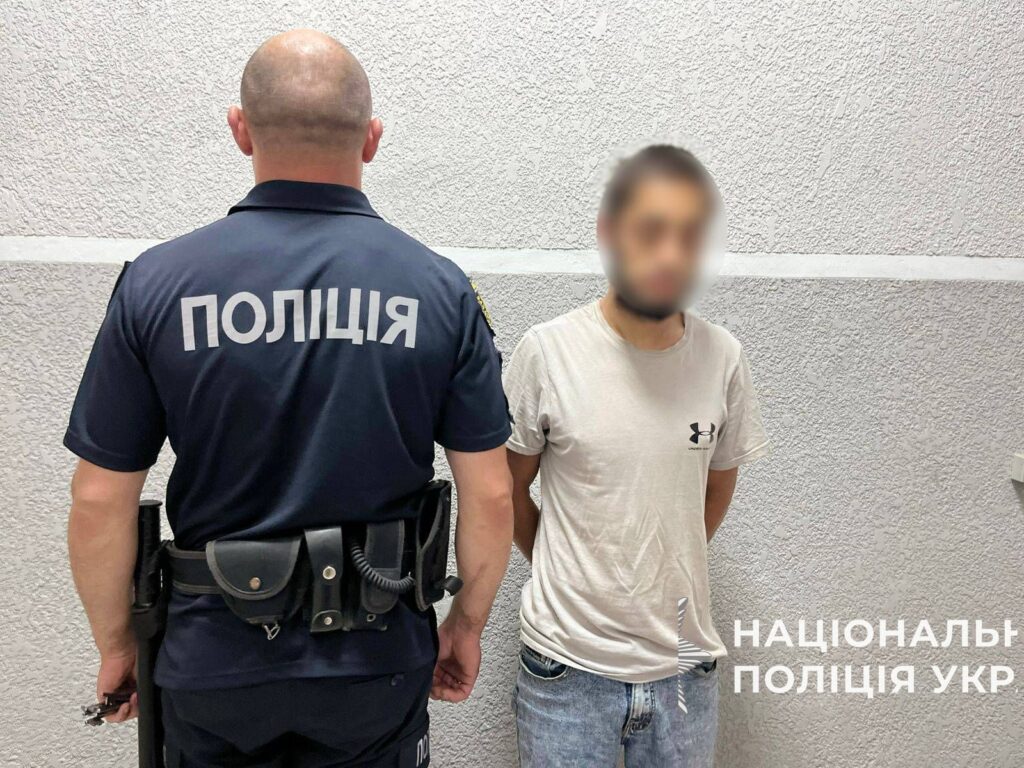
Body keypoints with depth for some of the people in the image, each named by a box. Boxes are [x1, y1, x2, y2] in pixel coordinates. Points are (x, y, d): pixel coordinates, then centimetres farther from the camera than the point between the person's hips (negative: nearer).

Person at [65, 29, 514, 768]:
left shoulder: (157, 283, -12)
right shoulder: (441, 289, -11)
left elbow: (100, 502, -7)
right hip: (378, 660, 1)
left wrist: (115, 641, 9)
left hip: (215, 660, 0)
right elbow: (490, 496, -9)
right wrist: (467, 624, 7)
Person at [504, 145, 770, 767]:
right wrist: (565, 575, 6)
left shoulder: (723, 358, -6)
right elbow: (509, 491, -1)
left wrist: (665, 572, 10)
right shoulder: (547, 351, -14)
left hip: (686, 667, 3)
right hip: (568, 667, -2)